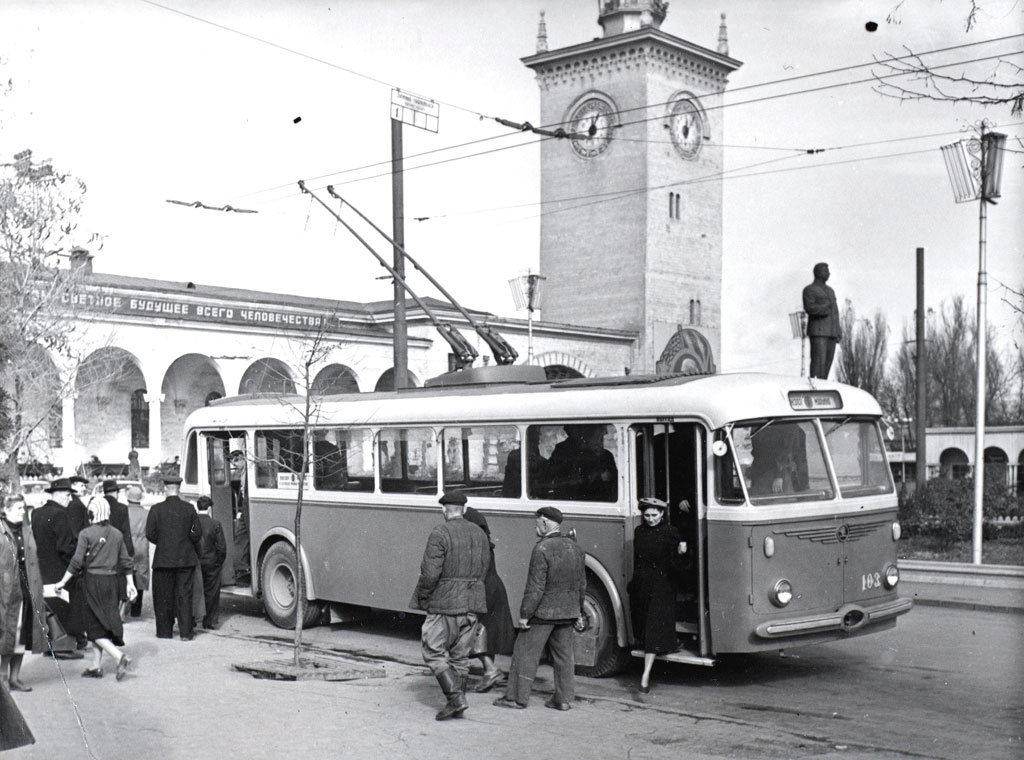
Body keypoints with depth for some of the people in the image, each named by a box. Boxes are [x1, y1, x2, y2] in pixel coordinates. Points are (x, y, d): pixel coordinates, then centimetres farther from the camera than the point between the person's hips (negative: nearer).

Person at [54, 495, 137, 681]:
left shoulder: (86, 534, -9)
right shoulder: (117, 534, 5)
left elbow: (77, 562, -11)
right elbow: (126, 561, 7)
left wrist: (63, 582, -2)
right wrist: (130, 583, 13)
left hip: (94, 582, -5)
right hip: (113, 582, 5)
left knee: (94, 625, 1)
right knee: (102, 624, 14)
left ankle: (120, 657, -15)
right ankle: (96, 666, 18)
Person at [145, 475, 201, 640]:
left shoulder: (156, 509, -6)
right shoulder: (189, 508, -2)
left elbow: (150, 534, -6)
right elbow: (196, 534, -2)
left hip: (163, 559, -1)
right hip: (185, 559, 1)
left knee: (163, 597, 9)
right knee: (184, 596, 5)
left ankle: (164, 631, 14)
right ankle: (185, 632, 5)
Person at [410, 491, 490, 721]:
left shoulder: (440, 533, -12)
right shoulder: (479, 534, 9)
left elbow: (430, 572, -16)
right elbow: (483, 570, 11)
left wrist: (421, 598, -2)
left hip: (445, 602, -6)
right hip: (472, 603, 7)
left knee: (434, 652, 3)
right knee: (460, 655, 13)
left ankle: (455, 697, -8)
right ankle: (457, 706, 16)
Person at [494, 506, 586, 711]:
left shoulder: (542, 549, -17)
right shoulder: (574, 547, 7)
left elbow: (535, 587, -19)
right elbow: (582, 584, 13)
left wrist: (525, 614, -13)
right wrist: (579, 613, 21)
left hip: (543, 612, -7)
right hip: (568, 611, 7)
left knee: (525, 653, 3)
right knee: (564, 654, 13)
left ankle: (517, 697, 8)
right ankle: (564, 698, 15)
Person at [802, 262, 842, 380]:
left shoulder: (830, 291, 22)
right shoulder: (809, 290, -1)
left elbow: (834, 312, 19)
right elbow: (809, 308, -16)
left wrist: (839, 332, 12)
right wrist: (826, 307, -19)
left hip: (831, 332, 7)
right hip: (818, 331, -7)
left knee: (828, 361, 2)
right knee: (818, 361, -15)